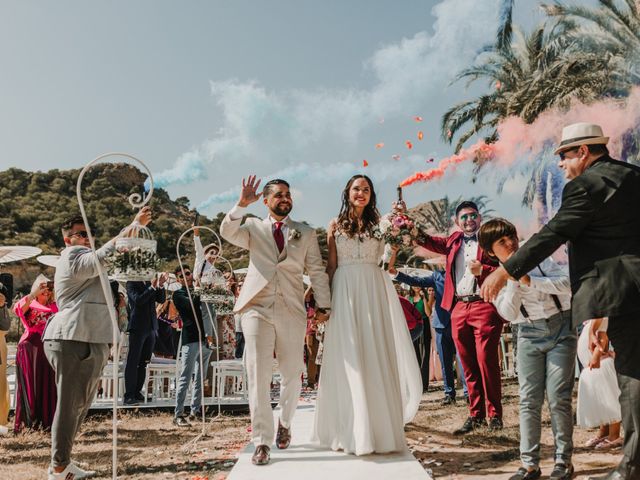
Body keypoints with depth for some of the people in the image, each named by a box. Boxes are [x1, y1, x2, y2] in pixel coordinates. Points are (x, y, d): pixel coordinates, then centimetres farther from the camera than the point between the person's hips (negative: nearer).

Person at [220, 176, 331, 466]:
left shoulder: (306, 233, 15)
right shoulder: (254, 228, 13)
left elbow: (317, 271, 11)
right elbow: (227, 232, -7)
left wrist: (323, 305, 3)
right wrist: (242, 205, -20)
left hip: (292, 311, 2)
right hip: (257, 309, -1)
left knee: (292, 375, 9)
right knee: (258, 376, -6)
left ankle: (285, 424, 35)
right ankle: (261, 442, 1)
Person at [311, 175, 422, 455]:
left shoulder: (379, 223, 12)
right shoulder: (335, 225, 10)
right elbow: (331, 265, 7)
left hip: (374, 290, 1)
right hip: (345, 290, -1)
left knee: (376, 355, 0)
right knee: (349, 359, -1)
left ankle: (379, 429, 9)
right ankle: (351, 432, 8)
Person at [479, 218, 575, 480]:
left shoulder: (538, 258, -1)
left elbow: (568, 284, -12)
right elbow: (509, 313, -10)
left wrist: (530, 280, -19)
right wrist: (514, 279, -17)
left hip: (560, 329, -1)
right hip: (529, 335, 1)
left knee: (558, 398, -4)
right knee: (529, 400, 0)